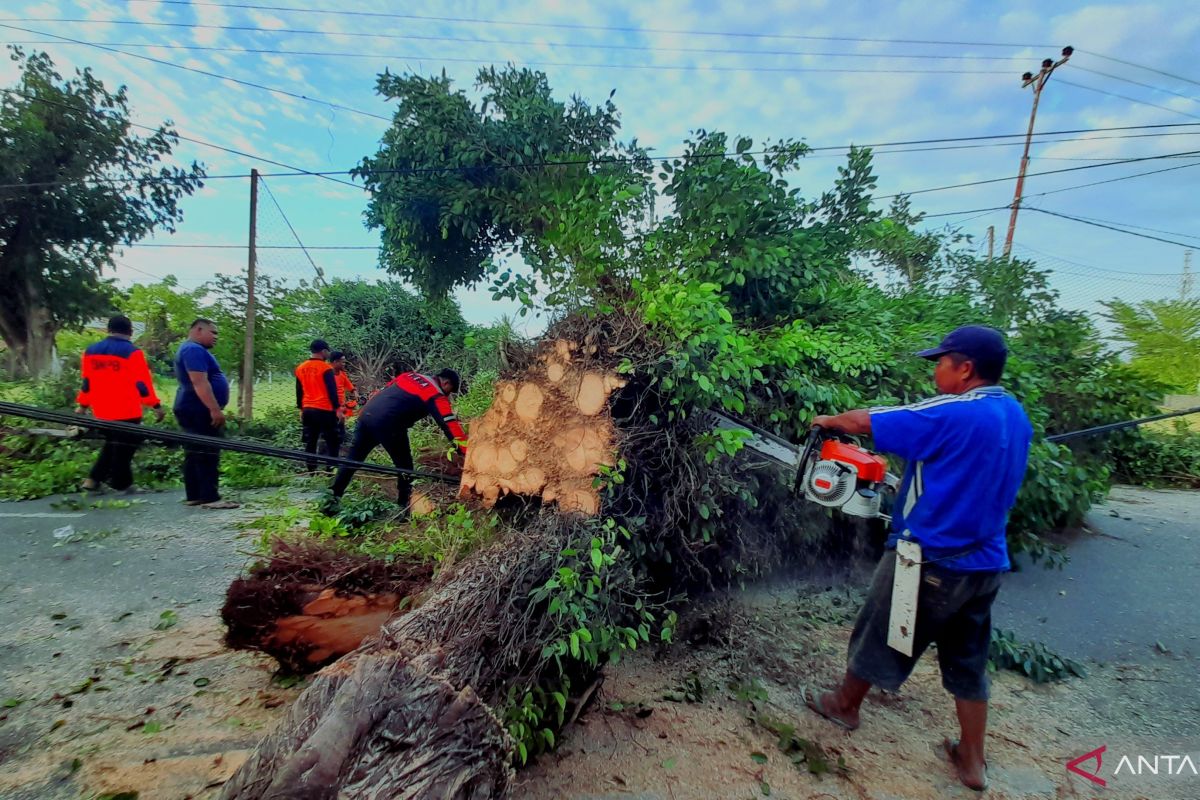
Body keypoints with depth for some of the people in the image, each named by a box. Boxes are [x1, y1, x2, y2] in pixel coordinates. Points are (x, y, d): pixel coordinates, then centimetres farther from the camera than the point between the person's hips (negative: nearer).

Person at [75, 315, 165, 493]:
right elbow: (142, 383, -12)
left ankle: (94, 479, 16)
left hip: (102, 410, 6)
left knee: (111, 444, 20)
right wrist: (156, 405, -7)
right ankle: (121, 484, 7)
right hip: (127, 410, -6)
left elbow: (87, 381, 13)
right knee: (124, 447, 2)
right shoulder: (132, 352, -11)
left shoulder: (91, 350, 8)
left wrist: (83, 405, 20)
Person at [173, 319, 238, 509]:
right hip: (199, 411, -11)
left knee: (195, 454, 11)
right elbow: (200, 383, -24)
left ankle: (194, 496, 14)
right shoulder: (194, 350, -14)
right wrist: (215, 409, -27)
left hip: (194, 410, 11)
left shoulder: (193, 350, 21)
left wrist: (213, 409, 26)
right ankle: (210, 497, -11)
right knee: (207, 455, -11)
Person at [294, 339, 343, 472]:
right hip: (325, 410, -6)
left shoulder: (300, 368, 10)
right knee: (332, 442, 3)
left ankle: (311, 472, 12)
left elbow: (299, 392, 16)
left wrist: (301, 409, 23)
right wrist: (337, 408, -9)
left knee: (310, 443, 10)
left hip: (307, 410, 6)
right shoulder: (325, 367, -11)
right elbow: (332, 390, -13)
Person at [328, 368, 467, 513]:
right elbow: (450, 425, -4)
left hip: (366, 415, 7)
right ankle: (404, 506, 16)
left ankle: (331, 499, 25)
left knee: (353, 459, 19)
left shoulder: (409, 375, 23)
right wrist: (468, 454, -5)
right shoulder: (436, 396, 1)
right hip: (387, 424, -7)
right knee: (405, 466, 10)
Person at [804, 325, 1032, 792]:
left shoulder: (952, 415, -22)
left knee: (878, 637, 14)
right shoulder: (1015, 416, 4)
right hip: (985, 563, 8)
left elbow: (863, 422, -16)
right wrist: (909, 480, 11)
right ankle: (973, 762, 33)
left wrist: (829, 421, 2)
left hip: (931, 560, -7)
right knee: (968, 661, 21)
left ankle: (845, 705, 35)